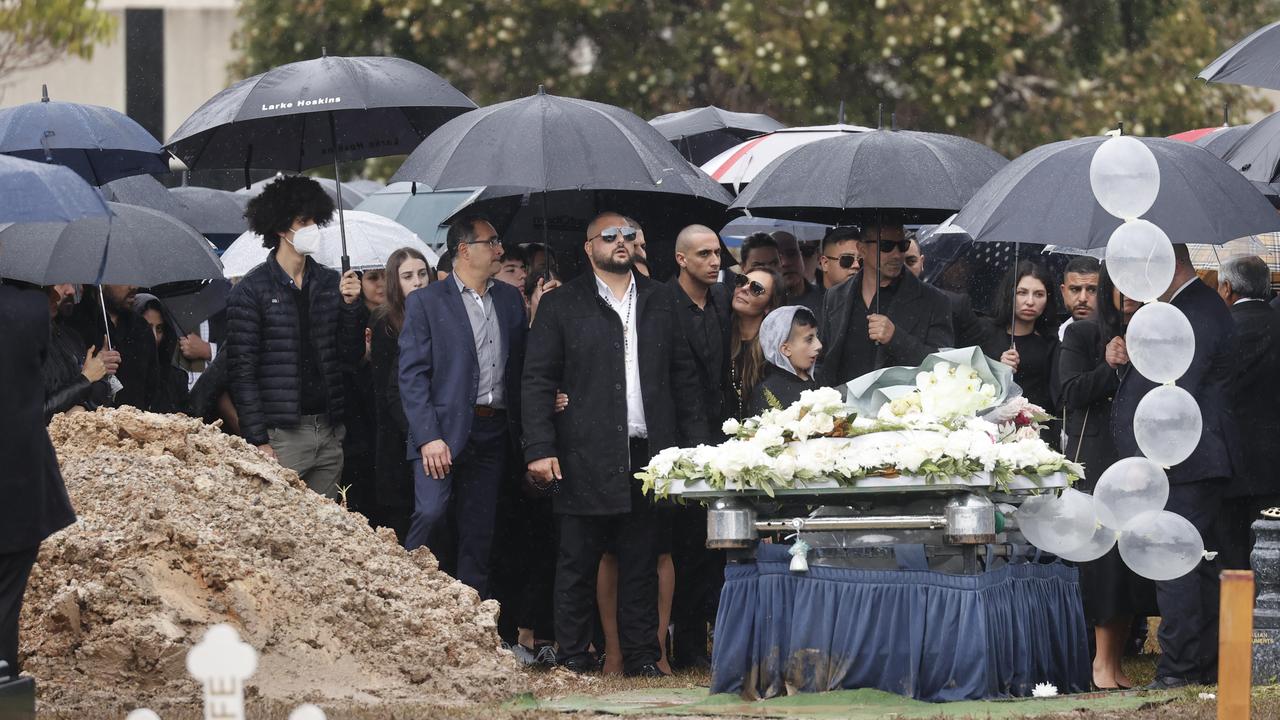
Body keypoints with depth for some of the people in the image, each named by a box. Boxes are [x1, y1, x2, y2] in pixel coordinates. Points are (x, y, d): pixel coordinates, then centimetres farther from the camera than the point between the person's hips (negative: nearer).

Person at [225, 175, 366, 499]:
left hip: (328, 432, 5)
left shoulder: (329, 283, 12)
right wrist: (258, 441, -12)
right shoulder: (252, 290, -3)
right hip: (282, 433, -5)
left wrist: (351, 304, -1)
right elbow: (241, 370, -6)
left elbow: (352, 355, 16)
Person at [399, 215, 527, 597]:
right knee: (430, 514, -20)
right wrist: (429, 437, -16)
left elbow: (522, 364, 14)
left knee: (479, 534, 7)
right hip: (445, 431, -5)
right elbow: (412, 375, -7)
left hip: (493, 433, 5)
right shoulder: (425, 302, -3)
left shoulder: (510, 299, 13)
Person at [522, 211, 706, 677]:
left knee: (641, 561, 6)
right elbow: (537, 381, -1)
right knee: (578, 563, 2)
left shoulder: (660, 301, 14)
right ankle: (573, 657, 7)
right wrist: (539, 449, -10)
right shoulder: (562, 306, 3)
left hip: (647, 455, 3)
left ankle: (641, 656, 11)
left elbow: (683, 376, 14)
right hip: (586, 459, -3)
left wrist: (695, 443, 6)